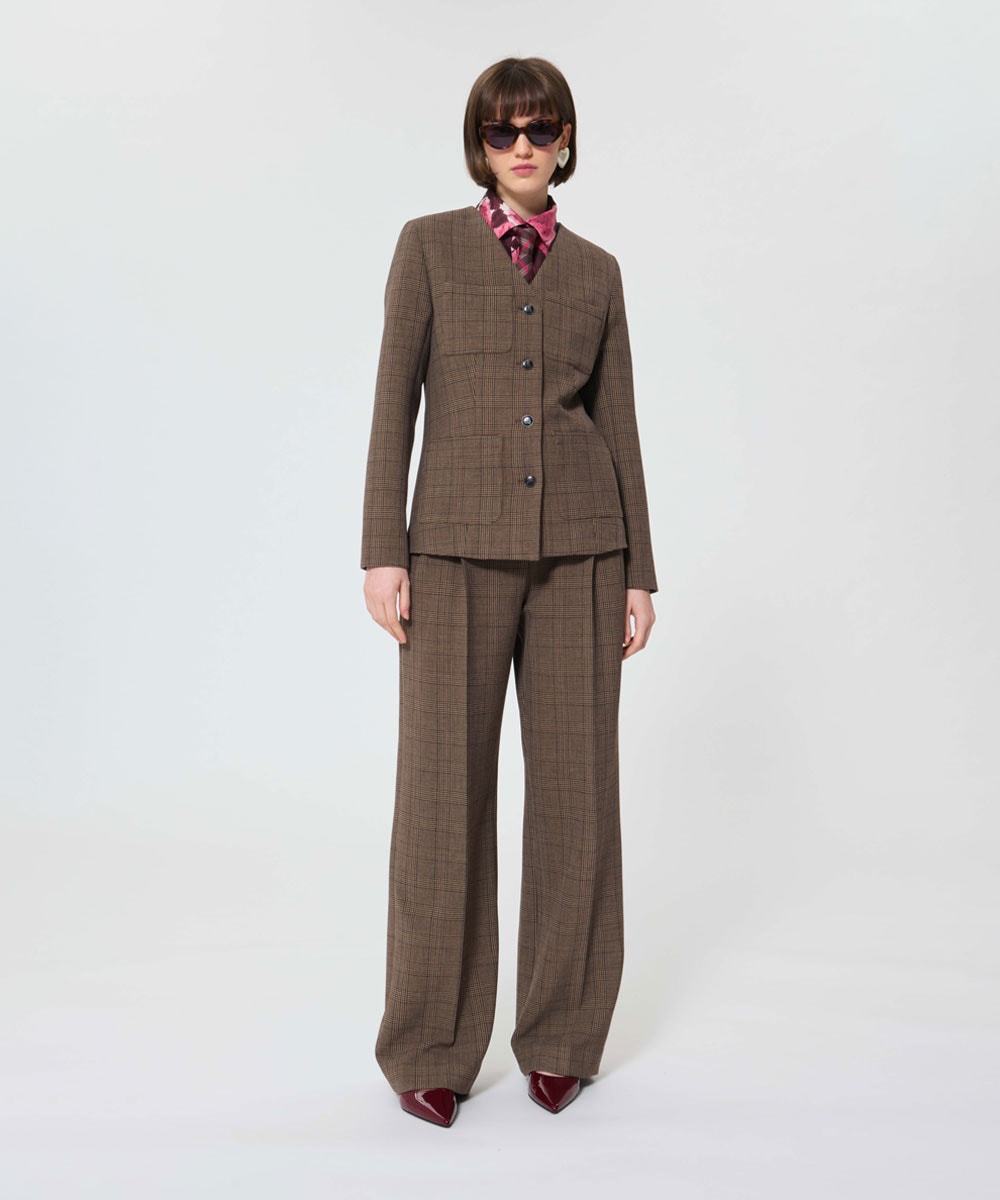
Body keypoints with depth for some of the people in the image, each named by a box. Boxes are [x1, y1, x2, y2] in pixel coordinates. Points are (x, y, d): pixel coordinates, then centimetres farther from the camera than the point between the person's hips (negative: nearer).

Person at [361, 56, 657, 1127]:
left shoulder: (596, 271, 13)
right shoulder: (428, 246, 7)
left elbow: (618, 424, 11)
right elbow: (394, 403, 1)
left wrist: (638, 573, 6)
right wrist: (384, 551, -8)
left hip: (578, 546, 3)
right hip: (460, 544, -2)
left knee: (575, 780, 4)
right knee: (444, 785, -2)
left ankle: (561, 1035, 21)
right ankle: (430, 1046, 15)